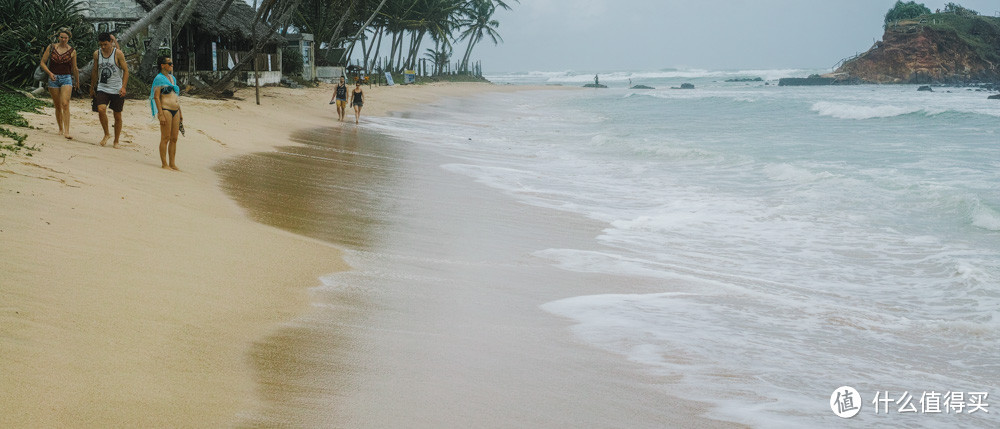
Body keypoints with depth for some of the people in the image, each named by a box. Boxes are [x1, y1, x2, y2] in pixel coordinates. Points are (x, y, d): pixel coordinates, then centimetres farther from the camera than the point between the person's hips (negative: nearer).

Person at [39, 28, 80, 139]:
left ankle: (66, 131, -23)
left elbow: (74, 68, 13)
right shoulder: (51, 47, 2)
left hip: (66, 78, -2)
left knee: (65, 104, -17)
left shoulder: (72, 51, 2)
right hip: (53, 79, 2)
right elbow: (43, 62, 5)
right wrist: (49, 73, -11)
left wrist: (77, 82, 22)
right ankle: (60, 129, 23)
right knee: (57, 106, 8)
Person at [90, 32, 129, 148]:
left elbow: (125, 70, -4)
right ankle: (106, 134, 0)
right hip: (102, 87, 2)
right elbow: (95, 71, 16)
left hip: (117, 90, -2)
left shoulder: (118, 53, -7)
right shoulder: (97, 54, 5)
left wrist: (123, 87, -15)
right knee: (101, 109, -20)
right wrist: (92, 88, 20)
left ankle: (116, 141, 17)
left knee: (117, 116, 4)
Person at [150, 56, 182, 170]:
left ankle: (172, 164, 13)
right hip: (165, 110, -8)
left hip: (175, 111, 8)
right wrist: (161, 114, -17)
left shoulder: (173, 78, 18)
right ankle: (164, 164, 0)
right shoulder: (159, 78, -6)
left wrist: (180, 113, 21)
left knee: (174, 139, 8)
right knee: (165, 138, -5)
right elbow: (156, 97, -11)